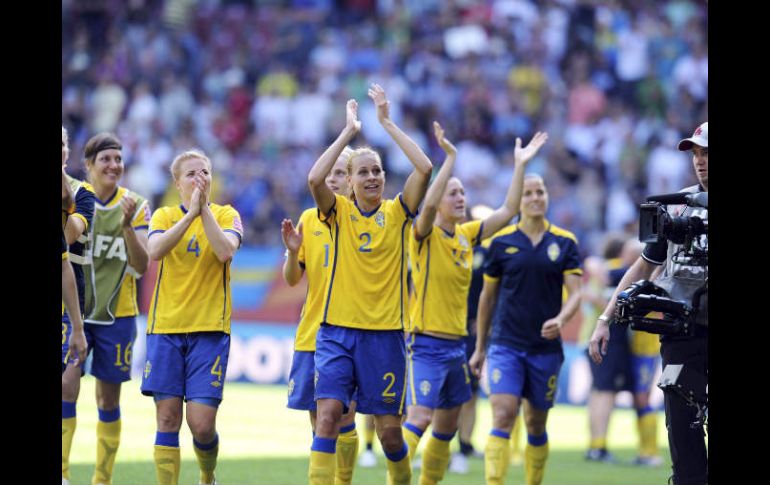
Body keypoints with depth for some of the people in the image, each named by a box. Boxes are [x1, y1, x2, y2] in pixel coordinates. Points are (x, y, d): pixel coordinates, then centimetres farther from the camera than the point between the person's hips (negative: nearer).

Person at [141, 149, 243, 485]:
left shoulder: (226, 215, 5)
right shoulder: (164, 216, 8)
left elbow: (225, 251, -16)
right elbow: (156, 250, -14)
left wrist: (204, 209, -15)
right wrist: (191, 212, -18)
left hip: (210, 329, -1)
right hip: (165, 327, 1)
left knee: (202, 423, -7)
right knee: (167, 418, -4)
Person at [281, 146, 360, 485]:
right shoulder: (309, 219, 8)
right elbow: (292, 279, 8)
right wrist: (292, 251, -12)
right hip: (311, 333, 3)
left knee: (344, 417, -4)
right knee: (318, 419, 5)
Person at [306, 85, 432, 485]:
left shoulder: (397, 213, 5)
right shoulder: (340, 212, 4)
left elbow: (424, 168, -9)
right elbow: (315, 178, -16)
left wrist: (387, 123, -6)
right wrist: (349, 131, -10)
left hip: (385, 333, 1)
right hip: (338, 331, 0)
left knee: (389, 429, 5)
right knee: (328, 414, -15)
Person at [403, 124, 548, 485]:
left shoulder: (466, 235, 10)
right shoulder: (425, 236, -9)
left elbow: (507, 212, 10)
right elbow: (428, 204, -29)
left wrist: (520, 165, 4)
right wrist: (450, 157, -30)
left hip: (456, 344, 7)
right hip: (426, 343, -7)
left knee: (447, 425, 11)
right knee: (420, 416, -17)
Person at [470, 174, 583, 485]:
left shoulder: (565, 242, 3)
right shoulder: (501, 242, 2)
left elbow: (575, 292, -1)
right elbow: (488, 295, 10)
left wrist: (560, 319, -23)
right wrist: (480, 347, 13)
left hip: (546, 348, 2)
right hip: (506, 345, -2)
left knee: (536, 425, 9)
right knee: (503, 416, -17)